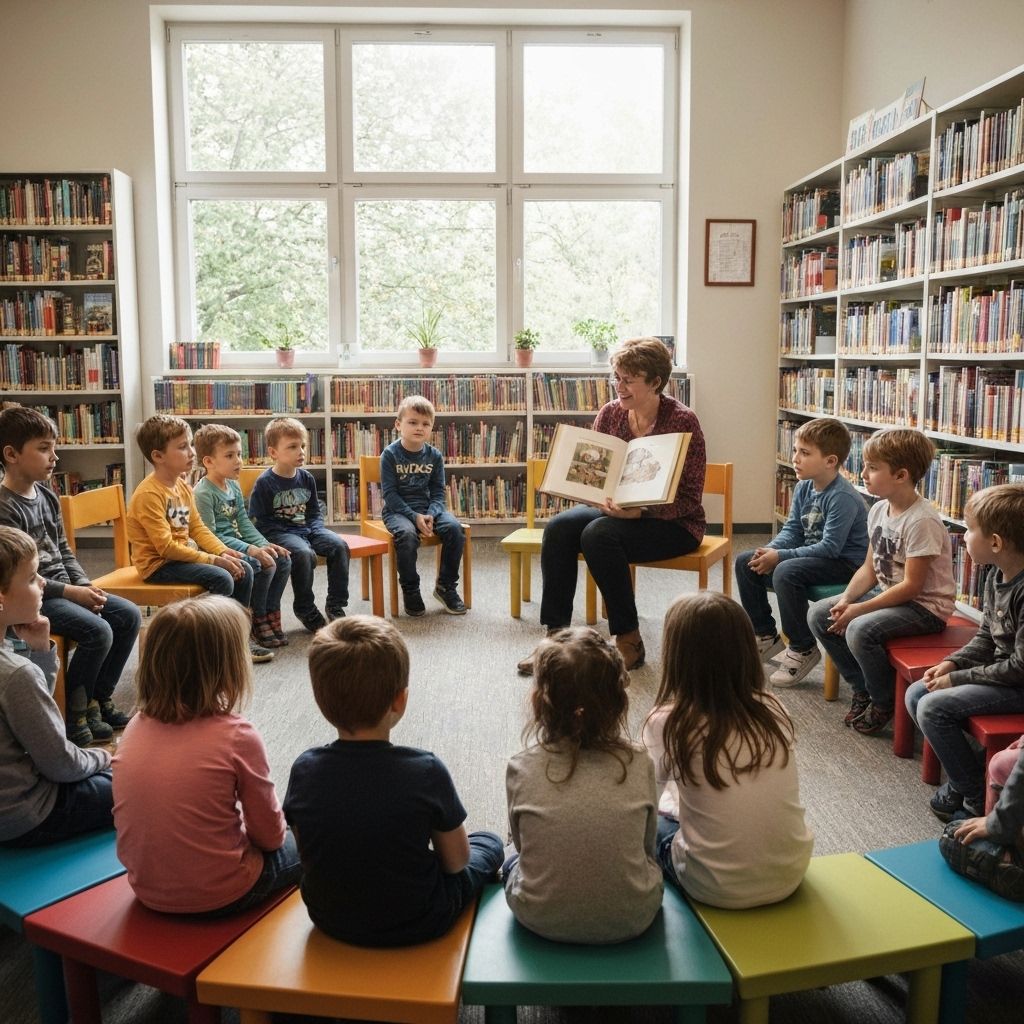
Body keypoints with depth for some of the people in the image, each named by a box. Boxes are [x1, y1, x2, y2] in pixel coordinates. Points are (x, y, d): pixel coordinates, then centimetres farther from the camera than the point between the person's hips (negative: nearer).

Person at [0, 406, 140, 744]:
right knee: (98, 631, -24)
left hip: (66, 588, 9)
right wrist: (71, 592, -19)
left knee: (129, 616, 0)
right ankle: (72, 711, -3)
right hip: (34, 597, -9)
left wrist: (86, 585, -1)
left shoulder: (48, 497, 8)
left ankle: (98, 697, 13)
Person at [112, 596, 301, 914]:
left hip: (147, 891, 6)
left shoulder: (135, 727, -5)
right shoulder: (235, 736, -21)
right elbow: (269, 833, -10)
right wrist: (277, 835, 12)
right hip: (217, 896, -6)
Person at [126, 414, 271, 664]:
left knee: (244, 570, 0)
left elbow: (197, 527, 13)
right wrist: (213, 560, -24)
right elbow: (165, 547, -25)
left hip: (184, 555, 9)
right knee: (222, 579, -25)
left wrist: (222, 551, -5)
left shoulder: (183, 487, 8)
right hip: (158, 565, -9)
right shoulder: (149, 494, -21)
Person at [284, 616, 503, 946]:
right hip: (417, 924, -4)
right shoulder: (425, 771, -26)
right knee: (488, 843, 22)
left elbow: (309, 853, -3)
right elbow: (456, 861, -13)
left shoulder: (304, 769, -17)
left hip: (330, 921, 5)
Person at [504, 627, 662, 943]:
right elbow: (647, 843, 3)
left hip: (541, 920, 0)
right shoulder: (638, 763, -12)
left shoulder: (522, 769, -14)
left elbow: (521, 843, 2)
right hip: (631, 920, 0)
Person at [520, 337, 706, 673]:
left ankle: (629, 642, -19)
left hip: (672, 523, -5)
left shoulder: (682, 421, -12)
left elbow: (688, 499, -14)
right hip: (614, 510, 6)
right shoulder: (609, 414, 4)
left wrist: (640, 510, -30)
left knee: (598, 534, -32)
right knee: (558, 528, -22)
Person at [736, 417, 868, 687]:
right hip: (812, 554, 9)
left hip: (845, 562, -9)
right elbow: (792, 529, 7)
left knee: (786, 572, -34)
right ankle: (765, 635, 16)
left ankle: (803, 649, -15)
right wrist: (770, 550, -14)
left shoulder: (843, 497, -23)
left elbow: (830, 547, -27)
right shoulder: (804, 488, 3)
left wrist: (780, 557, -27)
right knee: (745, 562, 3)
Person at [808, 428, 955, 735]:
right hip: (887, 593, 9)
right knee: (818, 614, -1)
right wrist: (846, 600, -9)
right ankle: (862, 687, 12)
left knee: (860, 630, -31)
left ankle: (885, 702, -4)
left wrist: (859, 609, -23)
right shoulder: (879, 509, 3)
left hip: (925, 606, -9)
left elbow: (911, 585, -24)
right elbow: (869, 568, 8)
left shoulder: (922, 521, -24)